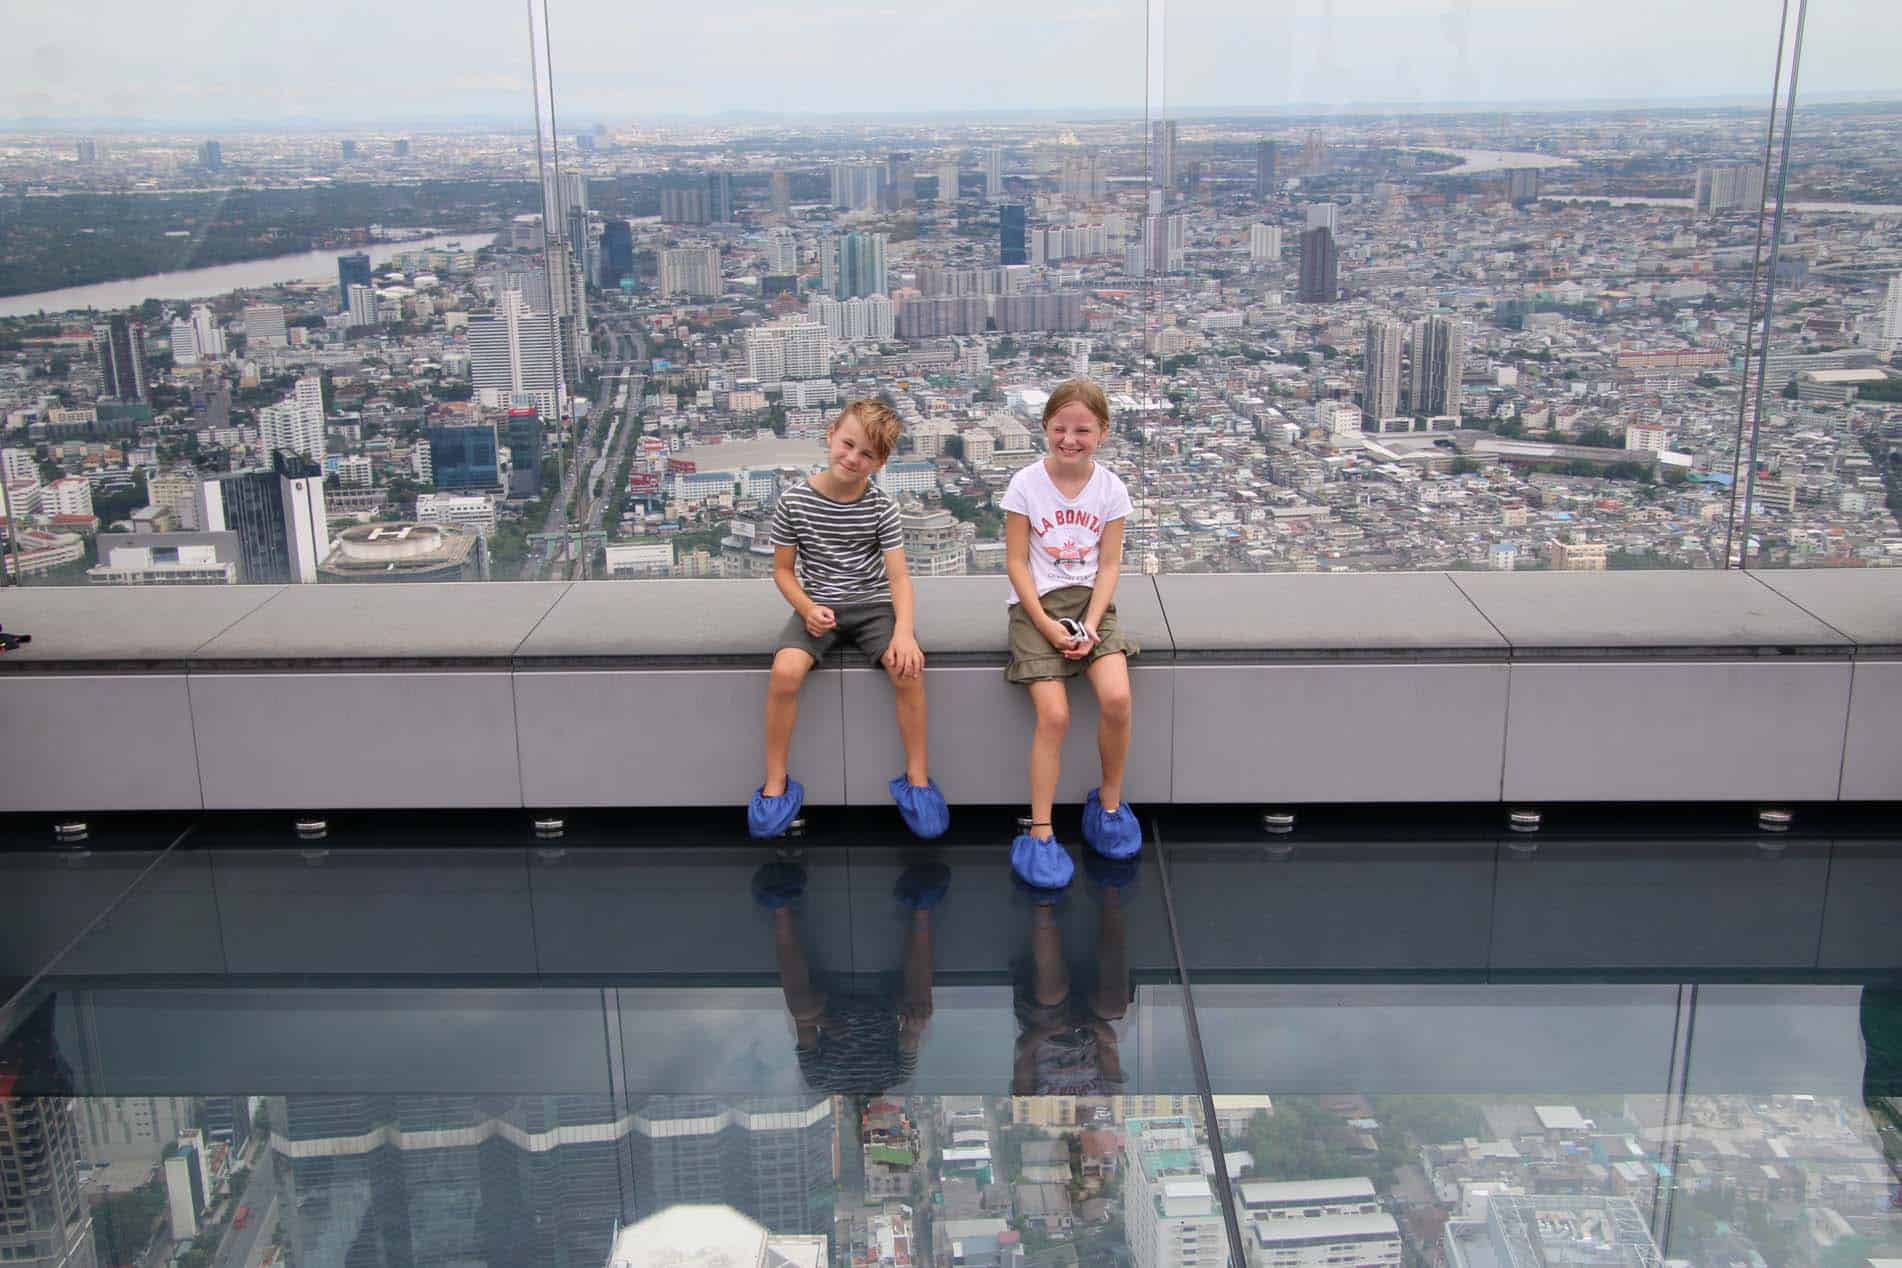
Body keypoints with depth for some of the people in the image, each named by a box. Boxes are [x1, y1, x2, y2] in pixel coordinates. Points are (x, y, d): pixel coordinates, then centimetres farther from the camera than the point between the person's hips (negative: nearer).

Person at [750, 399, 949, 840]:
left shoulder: (881, 507, -5)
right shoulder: (793, 501, -5)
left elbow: (898, 575, -8)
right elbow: (783, 570, 4)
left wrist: (904, 630, -25)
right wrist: (807, 608, -15)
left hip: (873, 604, 0)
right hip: (818, 608, 0)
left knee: (908, 668, -27)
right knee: (785, 670, -29)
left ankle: (916, 778, -9)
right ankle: (776, 783, -11)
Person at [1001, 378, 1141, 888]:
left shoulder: (1111, 489, 1)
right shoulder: (1026, 484, -6)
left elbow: (1109, 565, 2)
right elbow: (1016, 562, -4)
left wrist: (1090, 624, -12)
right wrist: (1046, 625, -12)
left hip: (1090, 601, 2)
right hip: (1037, 604, -2)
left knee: (1117, 698, -21)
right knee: (1054, 714, -19)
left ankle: (1109, 802, 4)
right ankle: (1040, 834, -9)